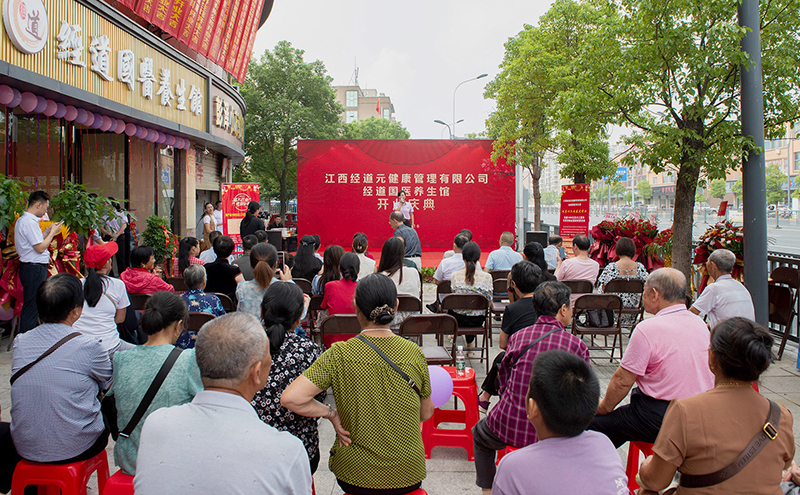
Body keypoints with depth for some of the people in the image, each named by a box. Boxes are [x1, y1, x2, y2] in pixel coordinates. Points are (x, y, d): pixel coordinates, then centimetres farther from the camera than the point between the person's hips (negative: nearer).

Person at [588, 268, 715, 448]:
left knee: (593, 424, 2)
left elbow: (623, 380, -12)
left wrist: (605, 406, 5)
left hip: (659, 419, -8)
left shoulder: (648, 329, -16)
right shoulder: (700, 324, 6)